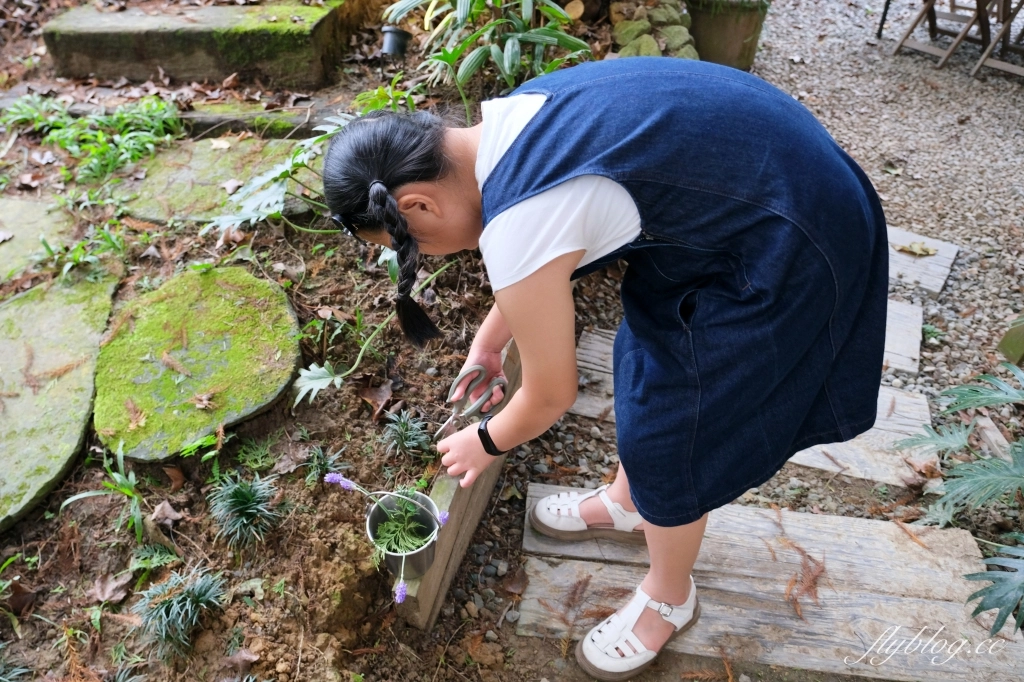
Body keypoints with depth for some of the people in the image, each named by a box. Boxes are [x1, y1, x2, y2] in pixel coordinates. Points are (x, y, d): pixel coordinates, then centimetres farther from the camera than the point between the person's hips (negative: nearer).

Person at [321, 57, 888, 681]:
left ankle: (670, 600, 35)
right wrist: (486, 344, 29)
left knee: (672, 438, 7)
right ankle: (627, 503, 50)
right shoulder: (507, 121, -1)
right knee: (651, 361, 23)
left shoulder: (515, 229, -28)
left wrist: (487, 442, 9)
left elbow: (551, 396, -12)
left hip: (785, 253, -9)